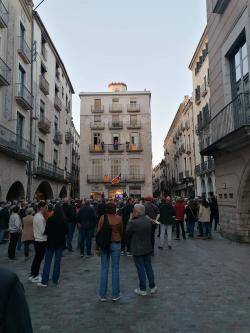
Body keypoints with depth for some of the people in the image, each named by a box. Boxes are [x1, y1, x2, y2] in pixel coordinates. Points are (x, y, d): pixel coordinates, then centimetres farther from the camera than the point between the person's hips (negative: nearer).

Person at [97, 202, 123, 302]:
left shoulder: (103, 217, -6)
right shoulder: (119, 218, -5)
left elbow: (98, 232, -4)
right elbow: (121, 231, 5)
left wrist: (97, 246, 3)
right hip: (116, 244, 0)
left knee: (104, 269, 9)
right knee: (115, 269, 8)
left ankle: (103, 295, 16)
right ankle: (115, 295, 15)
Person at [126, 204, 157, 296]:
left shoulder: (133, 223, -23)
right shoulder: (148, 220, -3)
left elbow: (127, 234, -11)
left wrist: (130, 220, -8)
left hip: (137, 250, -6)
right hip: (147, 248, 6)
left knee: (141, 269, 6)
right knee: (148, 267, 18)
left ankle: (142, 290, 18)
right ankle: (152, 287, 27)